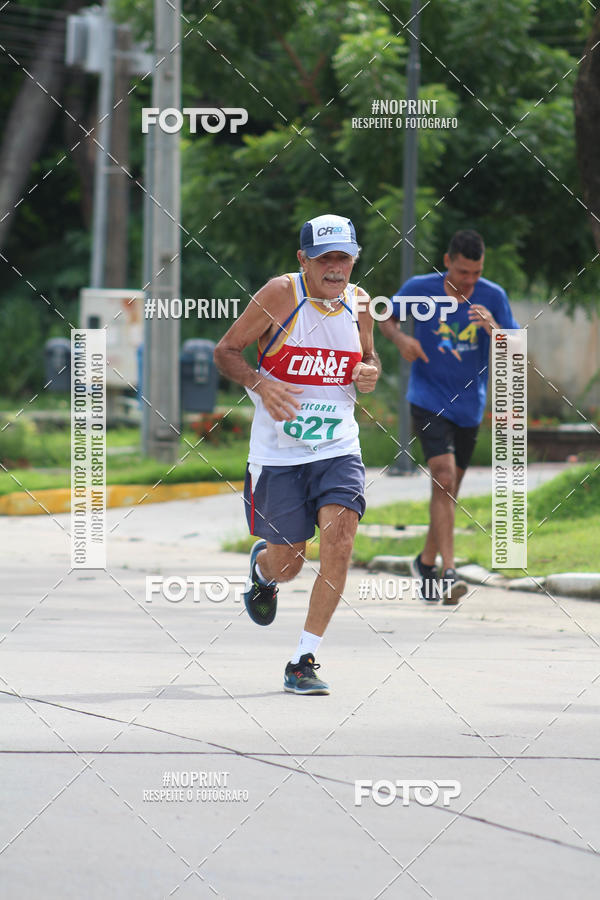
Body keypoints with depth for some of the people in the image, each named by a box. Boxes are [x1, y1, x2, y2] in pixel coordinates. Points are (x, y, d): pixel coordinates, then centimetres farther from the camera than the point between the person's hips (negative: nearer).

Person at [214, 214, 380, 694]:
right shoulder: (280, 294, -11)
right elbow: (226, 350, -4)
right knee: (287, 562, 6)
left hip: (338, 450, 2)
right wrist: (259, 383, -23)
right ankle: (262, 568, 48)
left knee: (339, 539, -20)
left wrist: (371, 373, -3)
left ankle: (303, 663, -12)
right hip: (278, 452, -2)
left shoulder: (358, 302, 2)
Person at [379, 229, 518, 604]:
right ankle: (449, 572, -24)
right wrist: (401, 338, -14)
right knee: (443, 478, -20)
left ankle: (426, 562, 34)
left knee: (449, 488, 13)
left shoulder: (493, 297, -7)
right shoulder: (420, 289, -10)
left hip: (469, 405, 3)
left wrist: (492, 329, -28)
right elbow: (388, 318, 8)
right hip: (429, 400, -3)